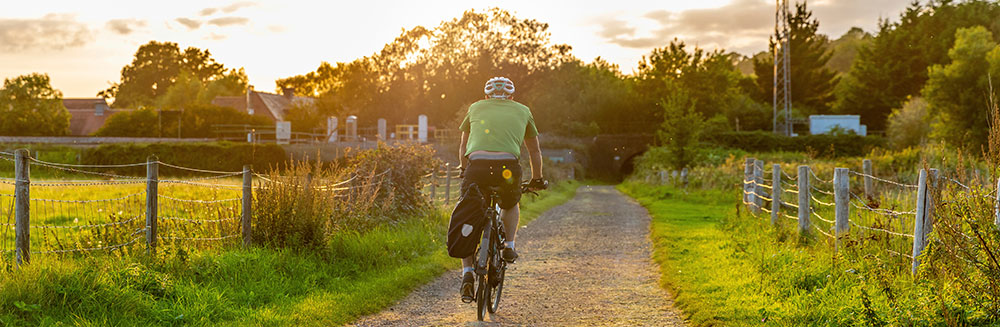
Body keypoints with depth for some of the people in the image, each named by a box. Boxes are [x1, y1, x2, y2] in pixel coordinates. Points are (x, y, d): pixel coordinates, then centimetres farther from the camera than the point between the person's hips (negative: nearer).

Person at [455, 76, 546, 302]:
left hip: (477, 165, 0)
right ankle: (509, 246, 13)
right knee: (511, 206, 33)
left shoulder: (476, 108, 27)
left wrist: (464, 170, 55)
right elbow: (535, 152, 36)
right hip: (508, 167, 0)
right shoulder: (522, 111, 26)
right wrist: (537, 180, 50)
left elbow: (463, 148, 38)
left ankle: (467, 272, 2)